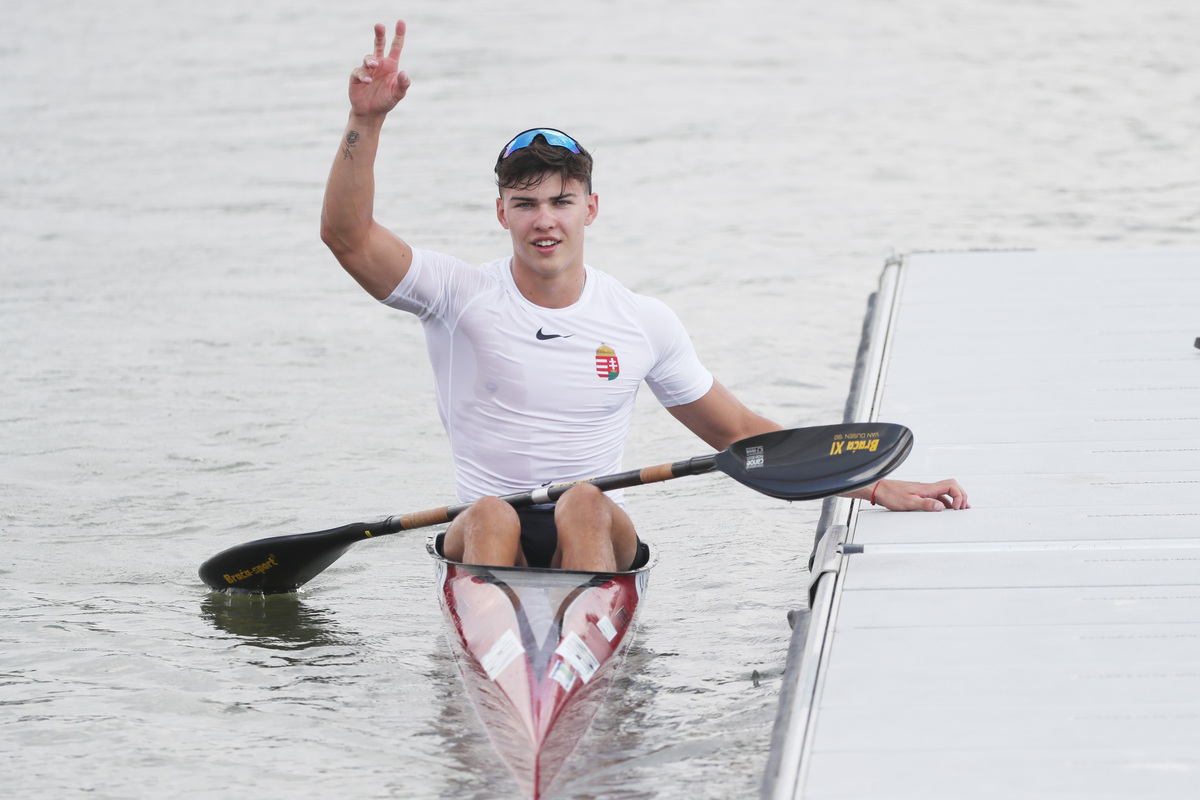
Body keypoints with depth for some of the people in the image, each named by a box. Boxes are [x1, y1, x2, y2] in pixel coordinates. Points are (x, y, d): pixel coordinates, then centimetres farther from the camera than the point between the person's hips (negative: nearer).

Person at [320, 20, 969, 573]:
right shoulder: (463, 298, 2)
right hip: (484, 540, -1)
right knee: (492, 517, -34)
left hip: (595, 540, 1)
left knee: (585, 504, -32)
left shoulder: (645, 323, 7)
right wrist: (366, 121, -23)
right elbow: (347, 236, -10)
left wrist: (875, 487, 8)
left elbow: (736, 432, 13)